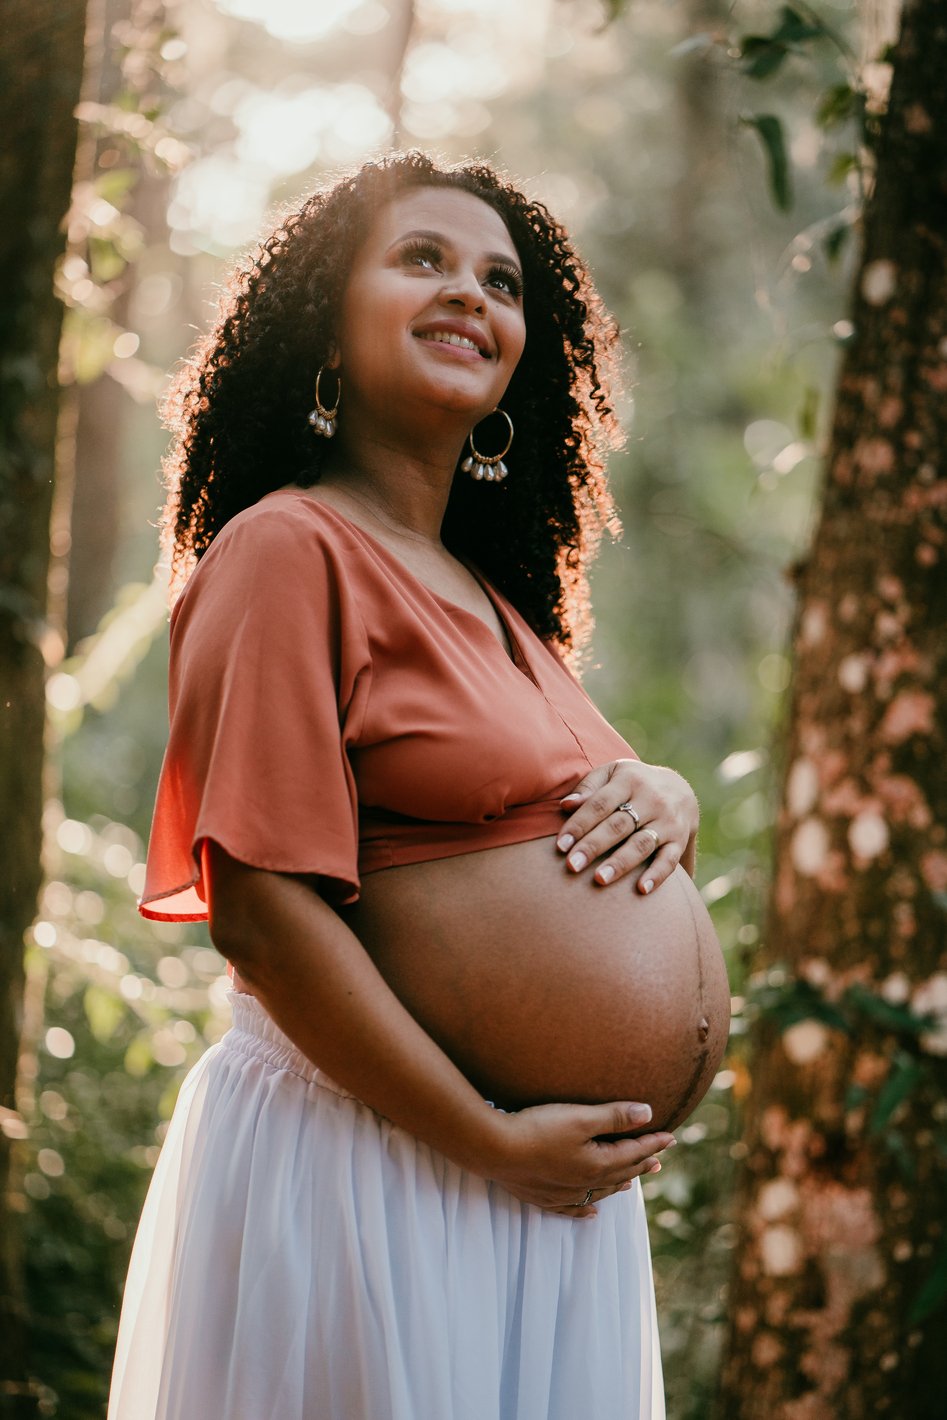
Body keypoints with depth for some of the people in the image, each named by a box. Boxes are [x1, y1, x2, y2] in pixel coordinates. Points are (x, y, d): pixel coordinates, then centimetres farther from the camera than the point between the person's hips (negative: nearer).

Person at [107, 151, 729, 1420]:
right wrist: (492, 1144, -16)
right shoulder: (287, 550, -12)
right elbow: (264, 913, -19)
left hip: (563, 1184, 8)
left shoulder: (495, 593, 15)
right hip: (384, 1160, -8)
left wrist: (663, 793, -2)